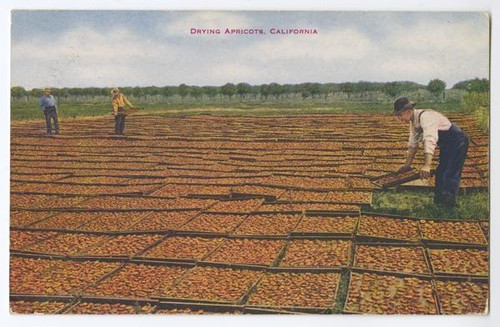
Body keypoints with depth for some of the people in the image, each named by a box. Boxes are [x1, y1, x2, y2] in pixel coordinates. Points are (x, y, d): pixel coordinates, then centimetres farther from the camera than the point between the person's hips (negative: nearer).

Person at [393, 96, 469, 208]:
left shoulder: (425, 116, -30)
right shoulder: (413, 122, 1)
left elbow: (430, 140, -43)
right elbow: (412, 144, 10)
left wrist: (426, 165, -52)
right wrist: (407, 165, 8)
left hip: (457, 143, -10)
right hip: (446, 146, 10)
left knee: (450, 176, -15)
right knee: (440, 175, 12)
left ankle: (449, 208, -15)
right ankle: (438, 205, 21)